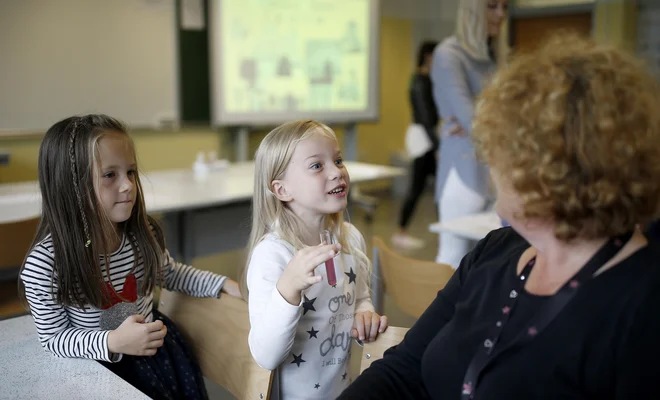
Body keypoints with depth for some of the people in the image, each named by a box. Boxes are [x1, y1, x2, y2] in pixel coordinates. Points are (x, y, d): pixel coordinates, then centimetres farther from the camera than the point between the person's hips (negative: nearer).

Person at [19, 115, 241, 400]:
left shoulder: (143, 234, -11)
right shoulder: (43, 264, -25)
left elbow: (168, 273, 11)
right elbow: (54, 338, -14)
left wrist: (222, 284, 5)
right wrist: (113, 342, -28)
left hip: (155, 343, 4)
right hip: (100, 366, -4)